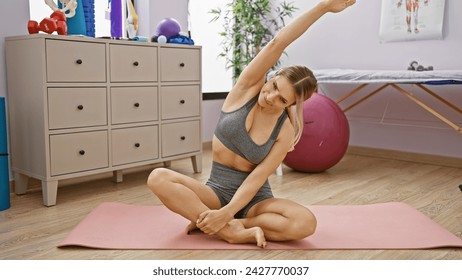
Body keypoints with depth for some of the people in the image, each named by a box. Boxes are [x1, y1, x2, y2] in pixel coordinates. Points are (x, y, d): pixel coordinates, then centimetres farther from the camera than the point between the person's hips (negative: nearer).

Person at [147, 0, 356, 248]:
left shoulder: (285, 132, -10)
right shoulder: (248, 87, -9)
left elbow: (256, 178, -16)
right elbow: (276, 44, -22)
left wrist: (226, 213, -29)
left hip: (254, 197, 0)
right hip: (216, 190, 1)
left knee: (306, 223, -31)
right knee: (158, 177, -29)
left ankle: (216, 221, -22)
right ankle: (237, 231, -30)